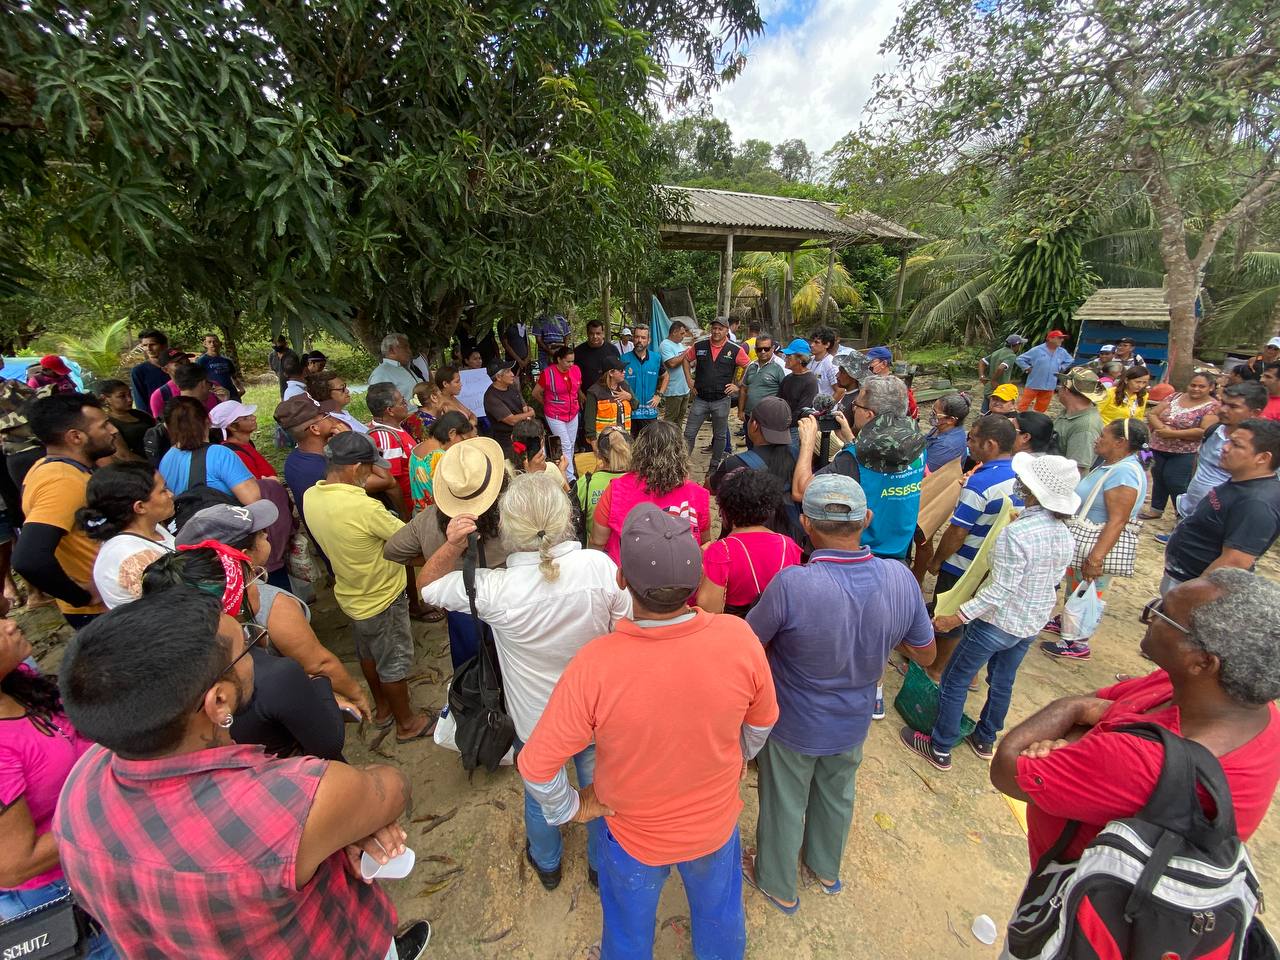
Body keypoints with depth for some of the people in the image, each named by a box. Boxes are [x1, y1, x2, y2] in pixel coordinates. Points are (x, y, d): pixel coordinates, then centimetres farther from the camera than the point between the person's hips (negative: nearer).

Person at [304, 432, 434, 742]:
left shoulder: (311, 496, -12)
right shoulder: (365, 508, -36)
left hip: (351, 594, 8)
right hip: (382, 599, -8)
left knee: (368, 653, 27)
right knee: (394, 662, 13)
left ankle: (382, 709, 49)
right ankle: (407, 723, 34)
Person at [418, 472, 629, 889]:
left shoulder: (493, 590, -32)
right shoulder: (600, 566, -30)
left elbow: (427, 584, -11)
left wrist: (451, 546, -29)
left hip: (534, 721, 0)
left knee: (539, 796, 32)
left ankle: (547, 863, 61)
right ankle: (602, 865, 57)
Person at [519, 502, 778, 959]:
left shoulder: (594, 665, -38)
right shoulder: (740, 639, -31)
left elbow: (537, 764, -25)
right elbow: (762, 721, -10)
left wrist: (569, 808, -4)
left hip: (632, 834, -1)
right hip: (716, 823, 2)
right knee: (720, 919, 35)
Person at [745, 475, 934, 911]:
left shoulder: (791, 585, -38)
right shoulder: (901, 579, -23)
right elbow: (925, 653, -6)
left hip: (793, 724, -4)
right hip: (853, 723, 4)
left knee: (784, 805, 23)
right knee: (837, 795, 32)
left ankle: (779, 886, 50)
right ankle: (827, 868, 59)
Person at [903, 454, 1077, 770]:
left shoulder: (1015, 534, -29)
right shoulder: (1065, 534, -4)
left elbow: (999, 591, -28)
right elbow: (1055, 578, 8)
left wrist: (957, 617, -23)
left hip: (997, 622, -8)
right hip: (1032, 625, 8)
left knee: (954, 682, 8)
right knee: (1002, 682, 25)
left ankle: (940, 749, 22)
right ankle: (985, 740, 44)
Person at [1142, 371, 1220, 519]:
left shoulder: (1212, 406, -7)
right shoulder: (1175, 397, 7)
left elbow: (1205, 431, -18)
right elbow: (1152, 414, 3)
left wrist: (1173, 433, -22)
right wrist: (1161, 427, -15)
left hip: (1184, 454, -5)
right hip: (1158, 449, 5)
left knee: (1176, 484, -5)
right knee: (1158, 478, 15)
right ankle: (1156, 509, 31)